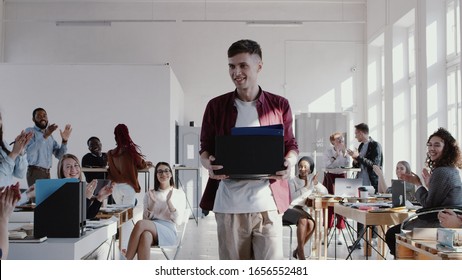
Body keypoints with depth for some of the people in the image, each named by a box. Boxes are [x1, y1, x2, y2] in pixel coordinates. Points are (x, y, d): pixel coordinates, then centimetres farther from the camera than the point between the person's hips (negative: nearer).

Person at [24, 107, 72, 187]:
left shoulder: (50, 135, 18)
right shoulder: (30, 131, -1)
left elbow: (59, 155, 9)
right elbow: (30, 152, -20)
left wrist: (64, 141, -7)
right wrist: (45, 136, -30)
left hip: (47, 173, 6)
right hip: (35, 172, -6)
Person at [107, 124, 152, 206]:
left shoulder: (110, 154, -4)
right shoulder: (132, 150, -11)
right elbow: (141, 165, 2)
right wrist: (146, 163, 26)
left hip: (115, 187, 3)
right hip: (129, 187, -3)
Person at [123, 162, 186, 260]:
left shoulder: (179, 194, 13)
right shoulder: (149, 194, 21)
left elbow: (178, 221, 4)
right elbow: (146, 218, 13)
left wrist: (169, 202, -8)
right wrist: (153, 203, -2)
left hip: (168, 231, -2)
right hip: (151, 228, 2)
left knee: (140, 224, -33)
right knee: (145, 235, -39)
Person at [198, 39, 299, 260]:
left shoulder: (279, 105, 7)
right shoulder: (216, 106, 7)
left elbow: (291, 146, 12)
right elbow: (205, 149, 11)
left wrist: (289, 163, -10)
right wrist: (208, 164, -11)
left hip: (267, 202, 0)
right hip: (229, 203, 1)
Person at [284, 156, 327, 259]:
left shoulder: (312, 181, 12)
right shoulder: (293, 181, -2)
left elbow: (325, 192, 1)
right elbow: (292, 198, -18)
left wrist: (316, 184, -15)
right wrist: (306, 187, -24)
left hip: (301, 210, 5)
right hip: (288, 209, -4)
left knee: (311, 224, -26)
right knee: (303, 220, -33)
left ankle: (298, 250, -7)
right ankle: (301, 253, -25)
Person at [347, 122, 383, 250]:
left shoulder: (375, 145, -8)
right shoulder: (361, 146, 15)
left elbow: (375, 164, -17)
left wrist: (358, 157, -19)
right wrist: (355, 160, 0)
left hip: (372, 185, -8)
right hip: (361, 184, 8)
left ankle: (373, 240, 4)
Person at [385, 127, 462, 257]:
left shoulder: (441, 172, -21)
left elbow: (429, 205, -18)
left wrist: (418, 184, -7)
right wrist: (428, 184, 9)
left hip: (438, 225, -11)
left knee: (392, 234, 2)